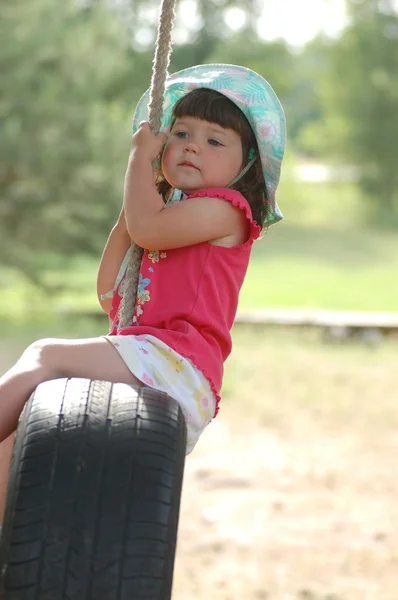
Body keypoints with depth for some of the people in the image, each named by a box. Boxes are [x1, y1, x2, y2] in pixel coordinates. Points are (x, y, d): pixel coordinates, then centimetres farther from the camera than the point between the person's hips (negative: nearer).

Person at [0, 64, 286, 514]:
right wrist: (134, 197, 19)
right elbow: (110, 296, 21)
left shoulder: (225, 207, 2)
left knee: (45, 356, -21)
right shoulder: (174, 218, 32)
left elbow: (146, 227, -15)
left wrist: (141, 156, 3)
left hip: (175, 363, -10)